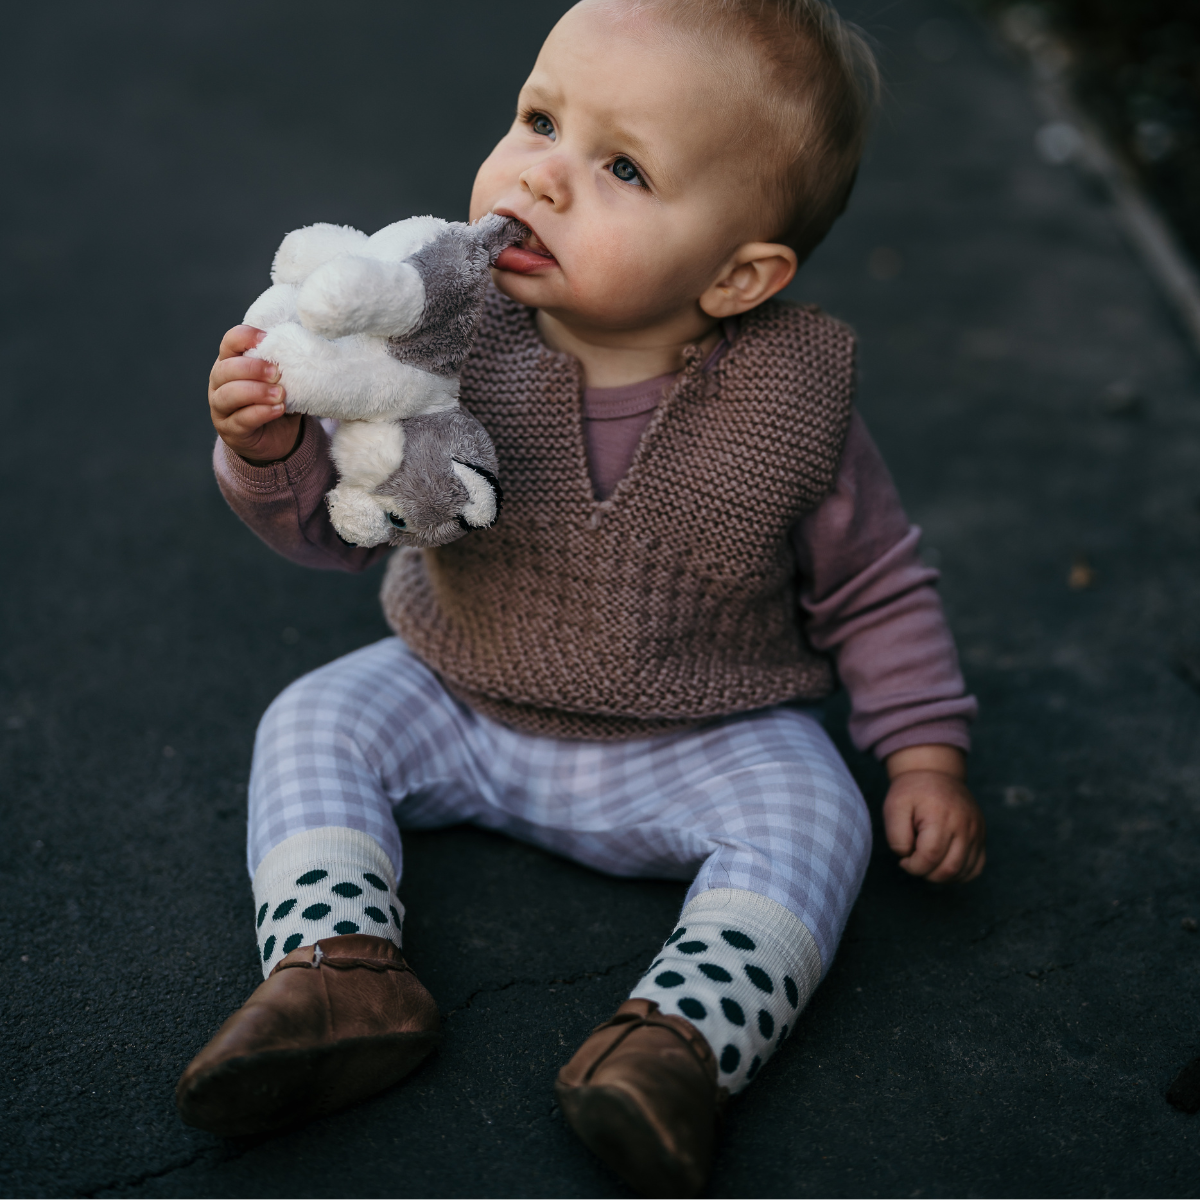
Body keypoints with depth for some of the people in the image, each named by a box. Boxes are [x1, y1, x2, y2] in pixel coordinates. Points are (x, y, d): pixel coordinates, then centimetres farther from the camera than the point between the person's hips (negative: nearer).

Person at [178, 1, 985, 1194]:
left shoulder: (789, 404, -19)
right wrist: (275, 448, -33)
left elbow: (872, 585, -5)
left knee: (807, 817, -23)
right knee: (314, 723, -10)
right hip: (455, 702, 2)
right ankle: (338, 971, -15)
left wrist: (927, 755, -7)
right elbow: (342, 521, -12)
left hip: (697, 746, -2)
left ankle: (675, 1042, -26)